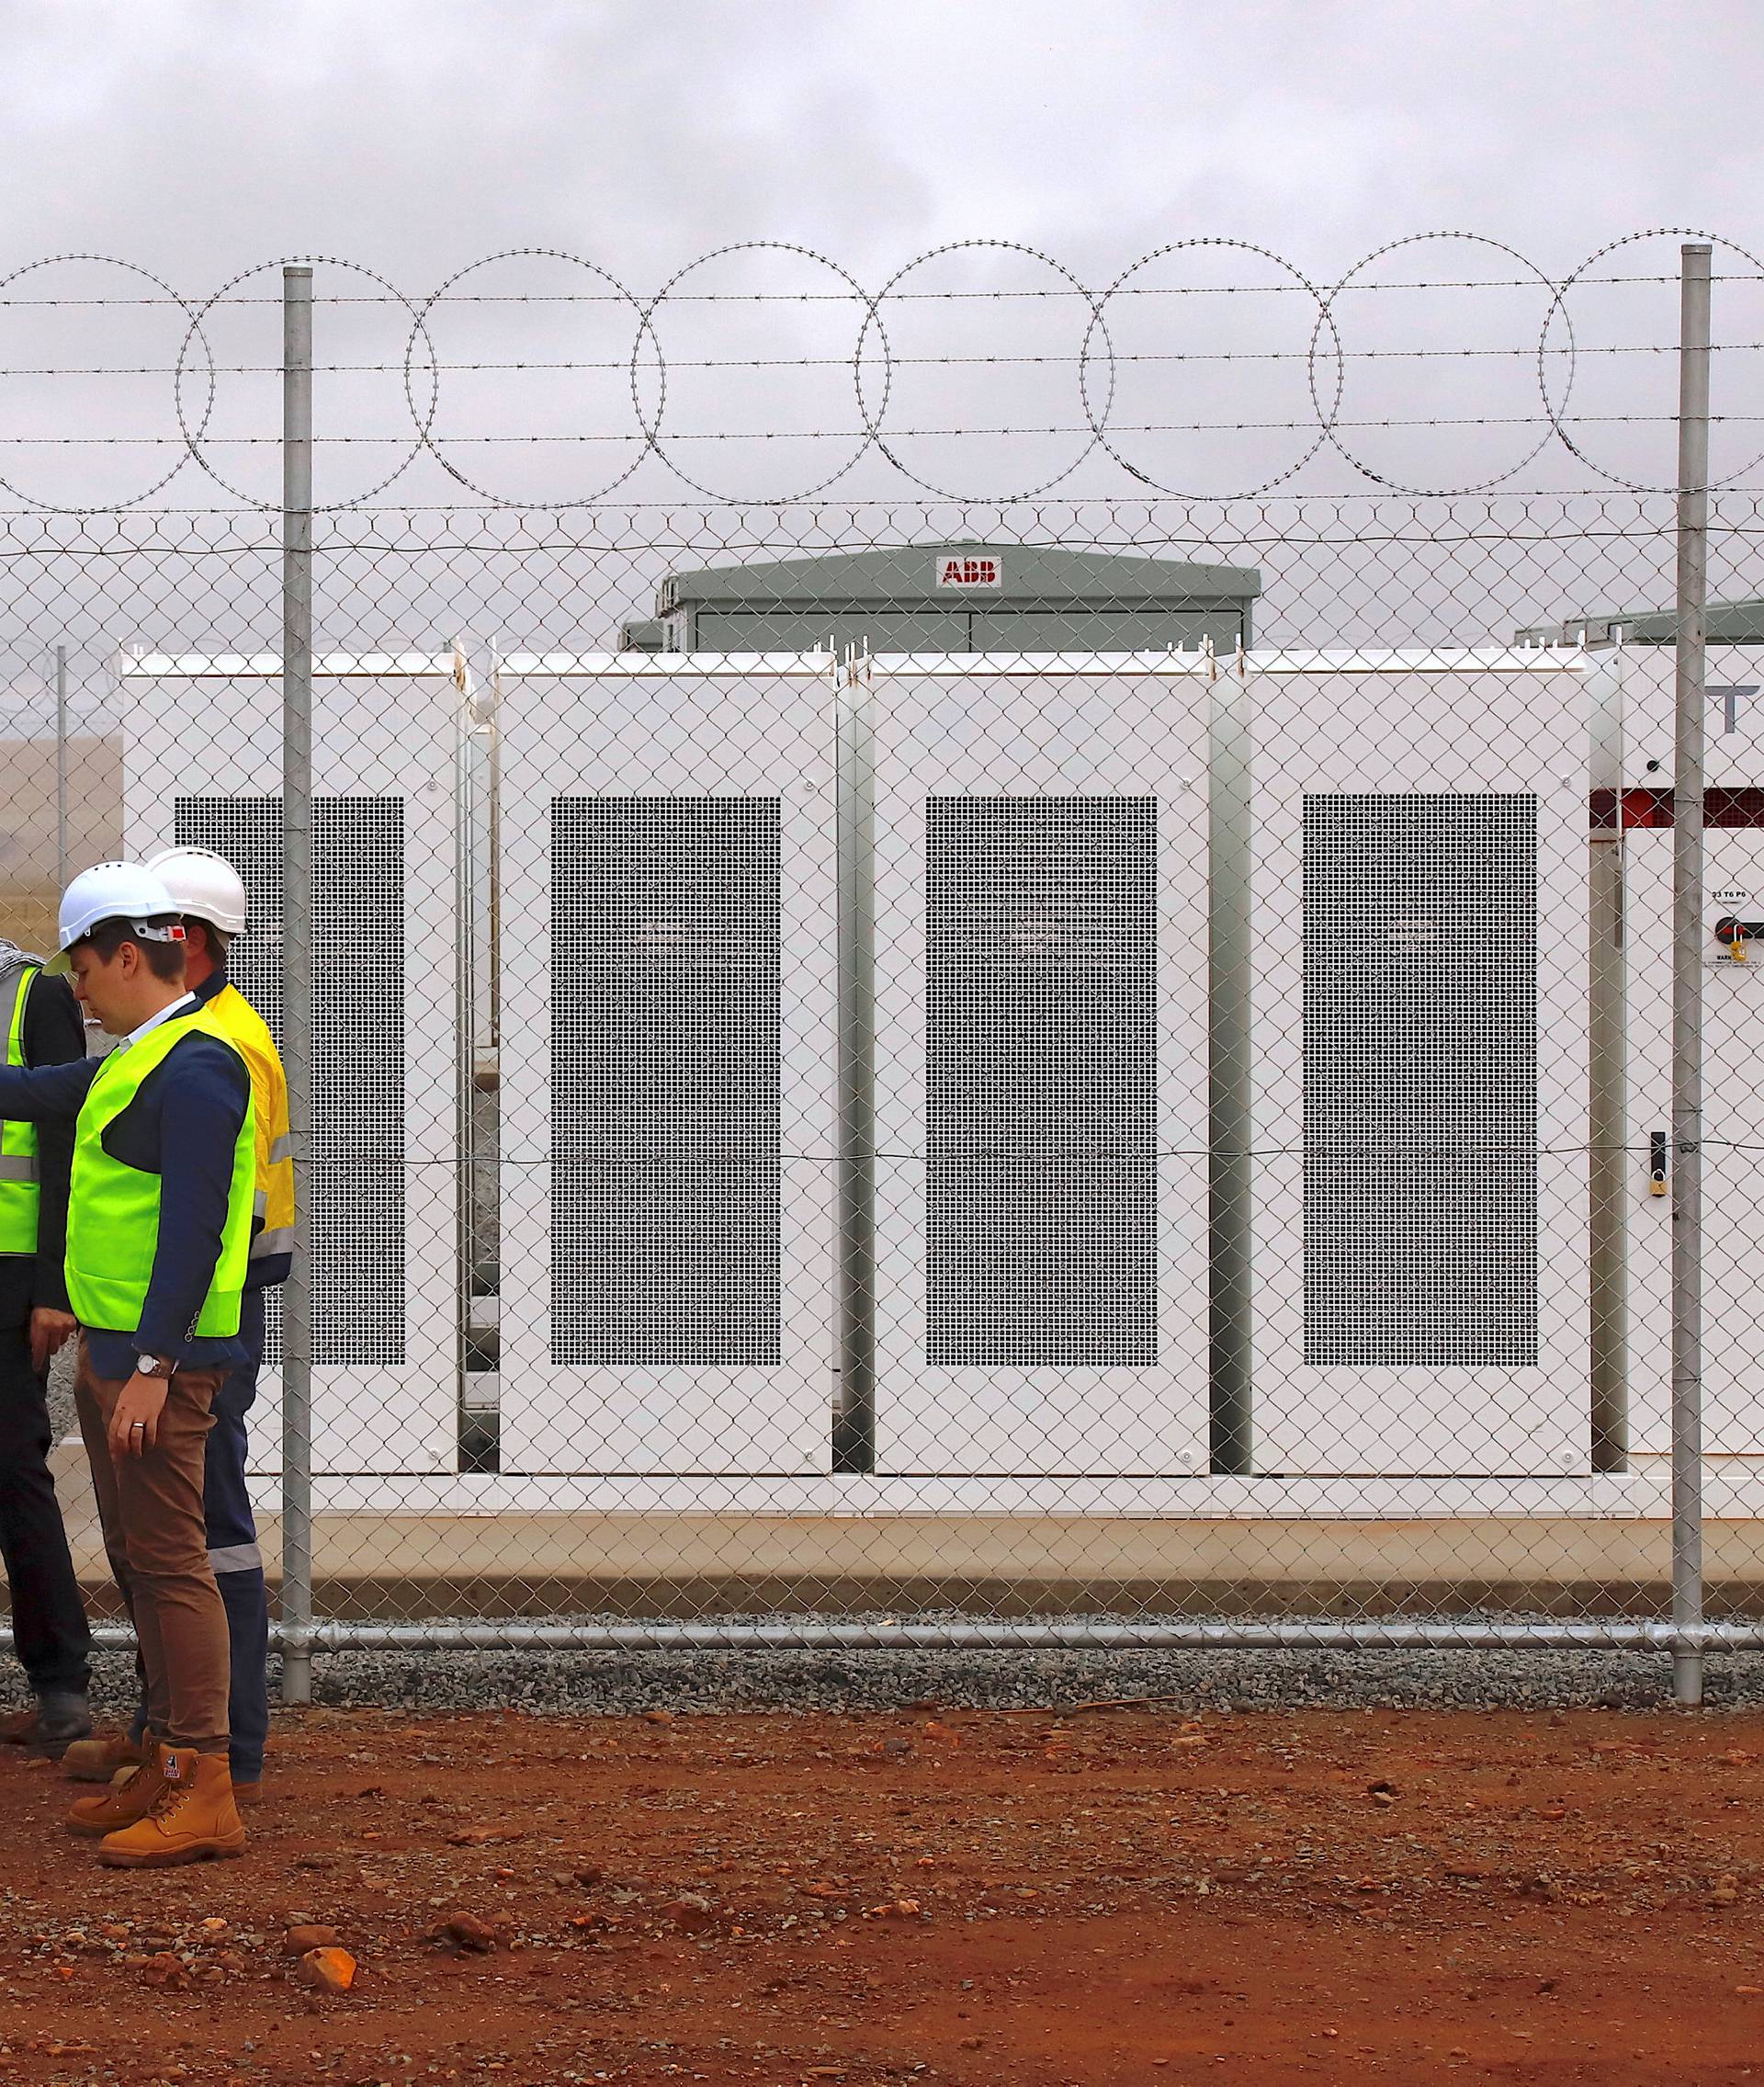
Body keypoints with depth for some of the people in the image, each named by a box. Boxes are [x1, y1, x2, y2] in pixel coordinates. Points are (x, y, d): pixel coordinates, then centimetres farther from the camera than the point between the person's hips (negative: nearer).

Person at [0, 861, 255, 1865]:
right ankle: (167, 1766, 22)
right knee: (137, 1560, 14)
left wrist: (152, 1366, -23)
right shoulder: (134, 1061, 17)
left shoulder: (195, 1069, -16)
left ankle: (206, 1793, -8)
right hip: (112, 1351, 10)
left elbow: (193, 1228, -21)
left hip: (159, 1361, -10)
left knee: (170, 1563, -9)